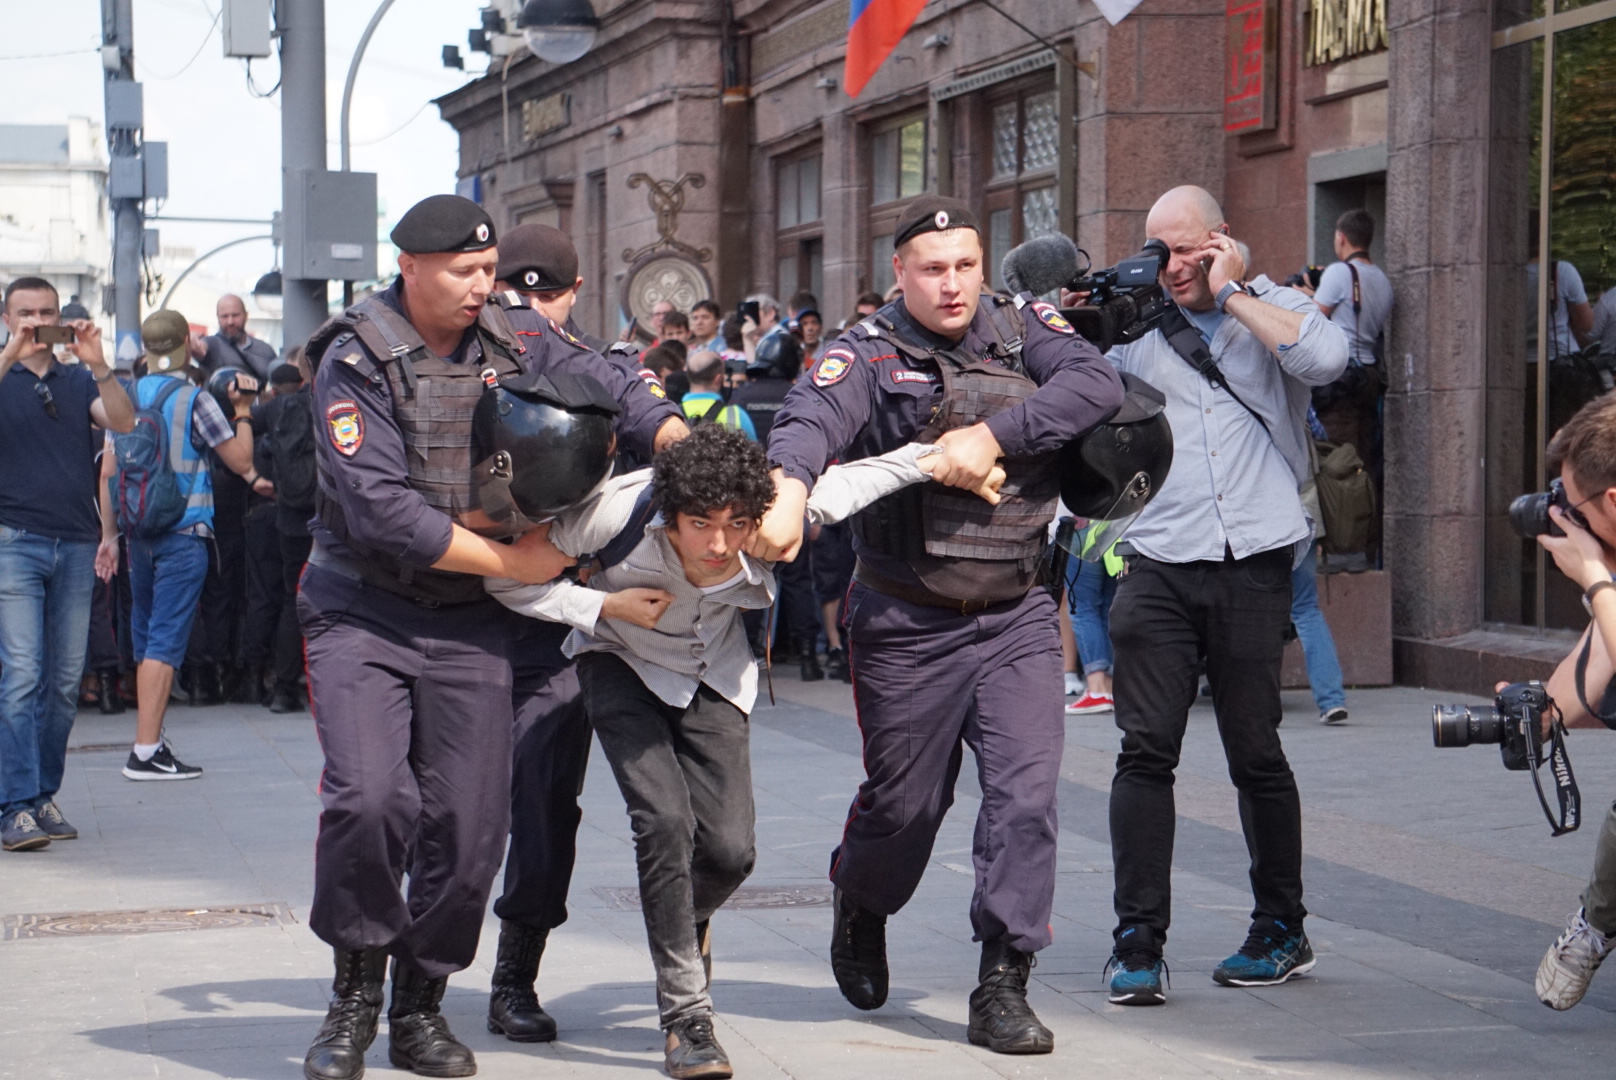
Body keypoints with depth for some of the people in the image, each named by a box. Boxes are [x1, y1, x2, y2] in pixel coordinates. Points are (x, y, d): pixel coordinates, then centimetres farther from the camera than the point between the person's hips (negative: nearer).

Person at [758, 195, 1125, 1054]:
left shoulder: (1022, 328, 4)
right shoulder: (870, 353, -7)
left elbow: (1097, 384, -13)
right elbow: (810, 418, -26)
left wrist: (992, 435, -23)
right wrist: (789, 489, -48)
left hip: (1016, 615, 2)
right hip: (906, 622, -2)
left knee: (1026, 791, -10)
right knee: (905, 799, 10)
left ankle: (1002, 987, -1)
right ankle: (862, 907, 44)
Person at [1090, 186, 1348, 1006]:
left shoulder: (1275, 310, 9)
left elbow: (1325, 358, -13)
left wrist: (1231, 294, -6)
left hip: (1253, 564, -2)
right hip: (1158, 564, 2)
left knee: (1255, 753, 6)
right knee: (1146, 747, -7)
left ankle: (1282, 930, 21)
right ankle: (1138, 939, -4)